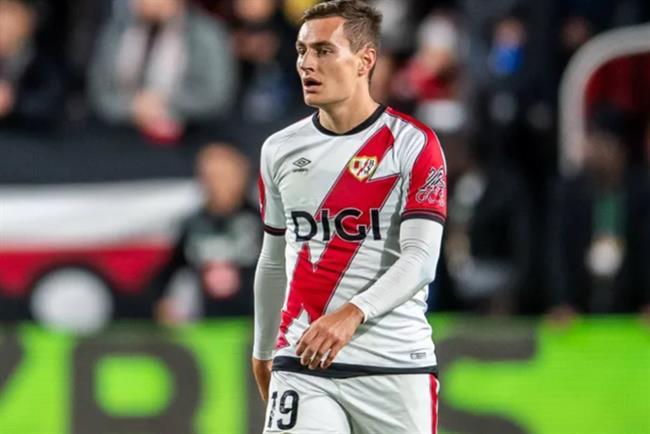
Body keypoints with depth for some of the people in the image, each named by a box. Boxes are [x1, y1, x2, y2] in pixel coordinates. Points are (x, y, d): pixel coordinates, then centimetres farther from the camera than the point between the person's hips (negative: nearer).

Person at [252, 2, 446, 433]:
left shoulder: (412, 144, -4)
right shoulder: (279, 150, 11)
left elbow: (420, 259, -14)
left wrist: (352, 314, -28)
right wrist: (263, 349, 30)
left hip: (396, 365, -3)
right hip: (302, 367, 3)